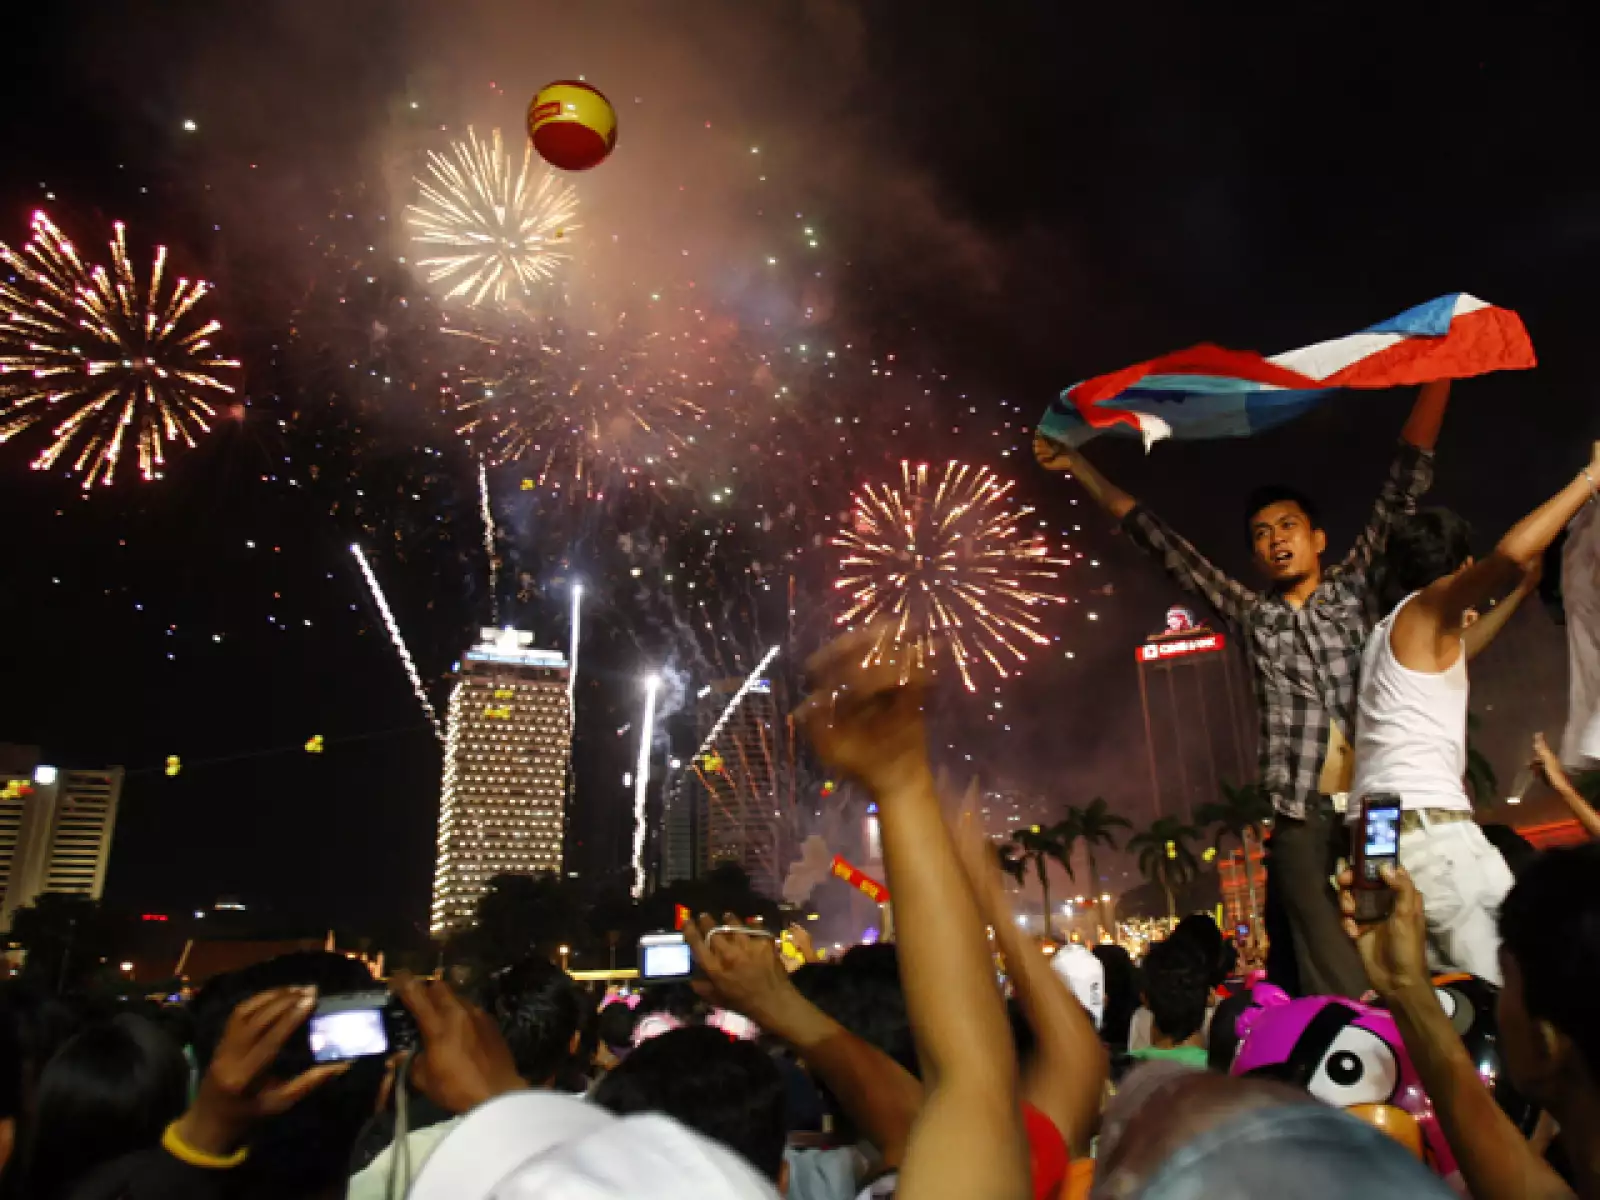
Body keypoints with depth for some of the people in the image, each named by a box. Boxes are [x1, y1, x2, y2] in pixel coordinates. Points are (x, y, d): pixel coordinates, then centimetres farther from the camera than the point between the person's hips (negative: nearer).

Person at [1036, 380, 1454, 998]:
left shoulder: (1353, 588, 12)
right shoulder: (1250, 614, 13)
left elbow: (1404, 486, 8)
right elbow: (1161, 542, 14)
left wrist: (1437, 372, 4)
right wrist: (1079, 467, 15)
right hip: (1302, 818, 0)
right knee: (1340, 987, -3)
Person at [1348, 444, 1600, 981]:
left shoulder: (1398, 632, 25)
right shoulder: (1422, 610, -1)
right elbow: (1511, 552, -18)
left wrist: (1523, 589, 47)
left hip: (1380, 832, 9)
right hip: (1427, 826, -9)